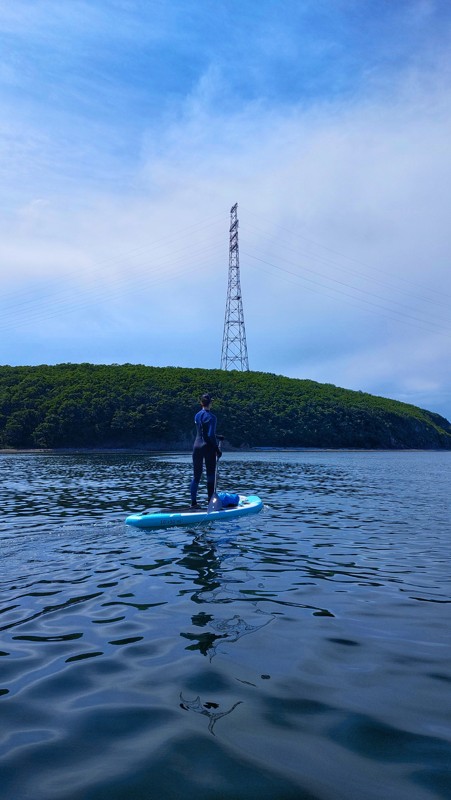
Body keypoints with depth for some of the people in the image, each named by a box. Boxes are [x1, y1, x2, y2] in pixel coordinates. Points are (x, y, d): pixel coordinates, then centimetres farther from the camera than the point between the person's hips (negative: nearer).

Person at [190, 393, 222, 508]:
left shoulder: (197, 415, 8)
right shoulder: (211, 417, -12)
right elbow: (211, 435, -19)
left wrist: (216, 437, 29)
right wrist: (218, 449, -12)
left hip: (197, 446, 6)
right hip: (208, 447, -6)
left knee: (196, 476, 11)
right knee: (211, 476, 3)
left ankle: (193, 502, 12)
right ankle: (211, 502, 6)